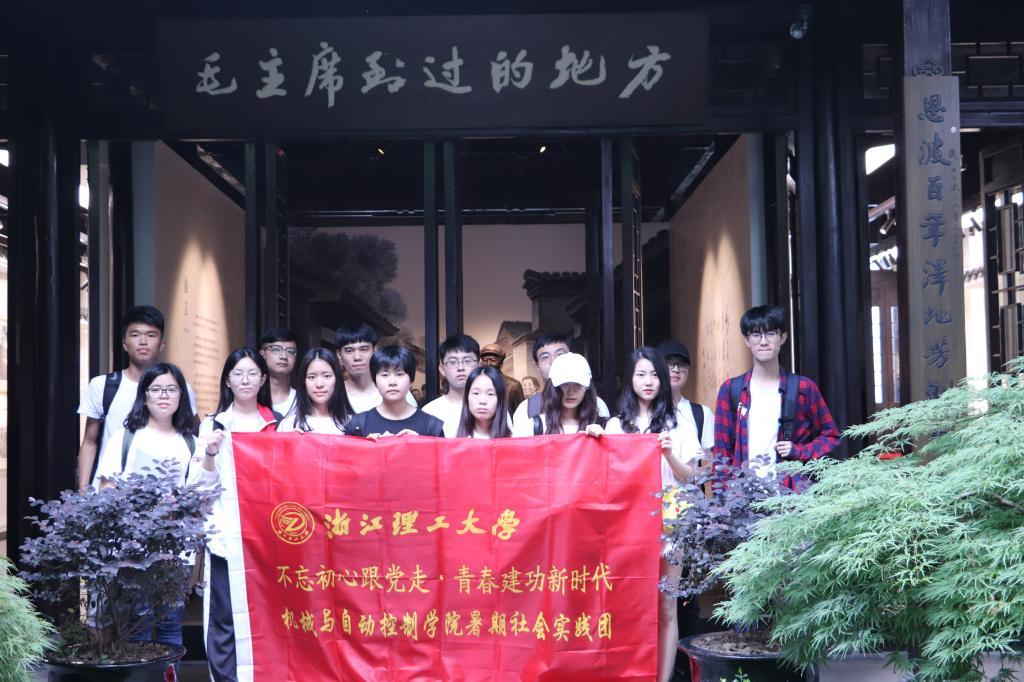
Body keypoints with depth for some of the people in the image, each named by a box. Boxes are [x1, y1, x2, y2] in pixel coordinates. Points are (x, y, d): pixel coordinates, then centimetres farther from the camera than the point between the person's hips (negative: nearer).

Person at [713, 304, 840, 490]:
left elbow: (831, 436, 13)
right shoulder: (731, 390, 7)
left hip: (790, 490, -1)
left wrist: (800, 451, -3)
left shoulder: (803, 388, 5)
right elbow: (722, 450, 7)